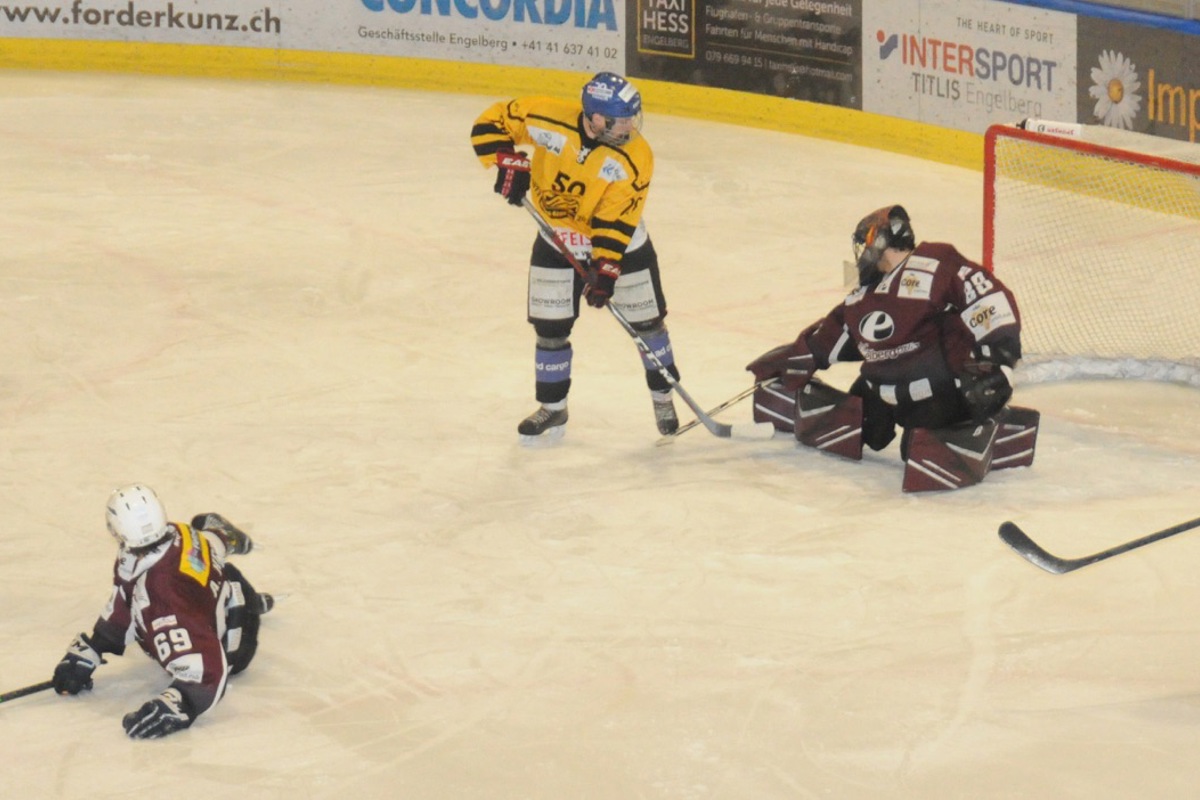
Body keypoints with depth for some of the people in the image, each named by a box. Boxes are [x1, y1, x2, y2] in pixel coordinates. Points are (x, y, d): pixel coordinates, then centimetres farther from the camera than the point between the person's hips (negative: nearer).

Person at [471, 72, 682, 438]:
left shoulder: (635, 158, -26)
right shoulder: (548, 119, -25)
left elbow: (616, 220, -25)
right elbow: (492, 122, -13)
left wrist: (605, 269, -30)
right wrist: (509, 161, -26)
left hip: (620, 243, -1)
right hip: (557, 241, 1)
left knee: (646, 321, 7)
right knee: (550, 327, 3)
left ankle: (663, 397, 28)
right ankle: (552, 407, 21)